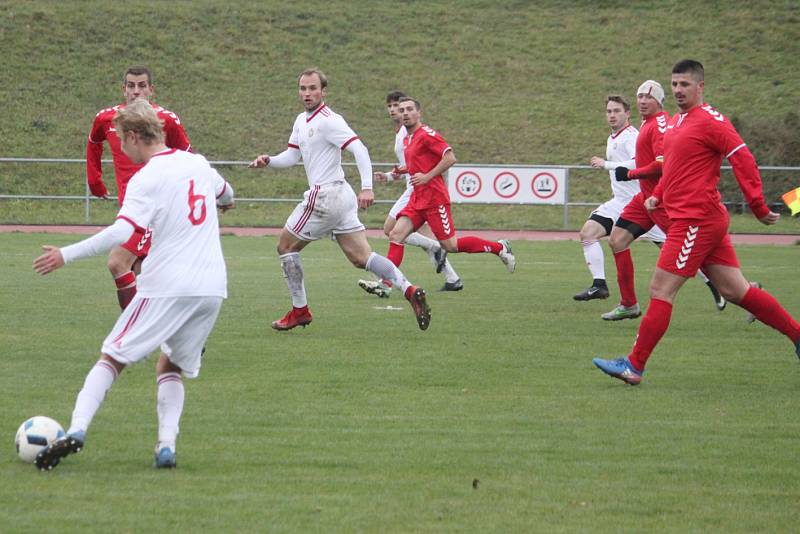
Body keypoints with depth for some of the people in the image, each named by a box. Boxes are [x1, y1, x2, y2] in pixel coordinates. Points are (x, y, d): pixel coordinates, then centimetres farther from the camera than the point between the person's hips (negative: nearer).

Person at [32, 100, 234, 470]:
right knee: (171, 367, 19)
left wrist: (66, 256, -19)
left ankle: (77, 429, -15)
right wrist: (225, 201, 61)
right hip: (211, 288, 6)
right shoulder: (198, 164, 12)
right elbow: (225, 193, 36)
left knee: (112, 359, 2)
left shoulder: (146, 179, -9)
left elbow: (122, 232, -23)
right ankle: (166, 446, 0)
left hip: (166, 287, -6)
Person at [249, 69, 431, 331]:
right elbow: (292, 155, 21)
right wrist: (268, 160, 1)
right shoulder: (302, 121, 15)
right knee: (361, 257, 3)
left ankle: (300, 310, 12)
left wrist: (367, 188, -31)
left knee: (286, 247, 6)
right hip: (341, 197, 9)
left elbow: (360, 150, -22)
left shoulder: (328, 121, -14)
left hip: (325, 196, -9)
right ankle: (409, 290, -10)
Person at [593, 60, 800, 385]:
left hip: (695, 220, -10)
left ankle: (634, 366, -6)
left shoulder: (710, 121, -11)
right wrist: (657, 195, 16)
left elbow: (743, 160, -16)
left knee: (660, 291, -8)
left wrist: (759, 208, -19)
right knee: (736, 291, 12)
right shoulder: (675, 123, 17)